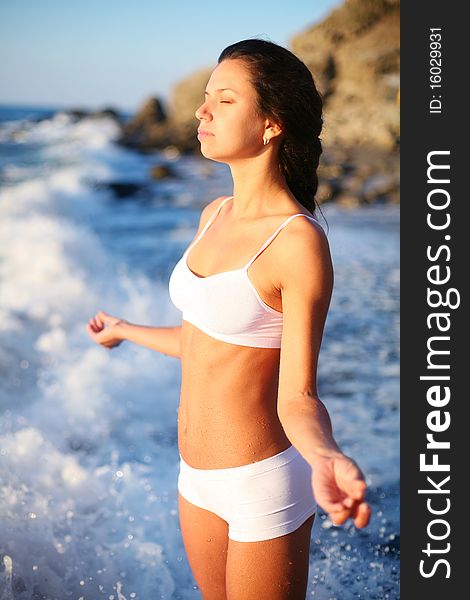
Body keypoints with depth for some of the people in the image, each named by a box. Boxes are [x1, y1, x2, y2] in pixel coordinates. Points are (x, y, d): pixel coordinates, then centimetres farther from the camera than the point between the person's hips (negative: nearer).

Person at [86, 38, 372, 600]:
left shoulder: (300, 242, -22)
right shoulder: (215, 215, 1)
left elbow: (297, 397, -19)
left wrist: (327, 460, -41)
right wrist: (125, 330, 30)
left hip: (261, 486, -7)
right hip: (197, 476, 8)